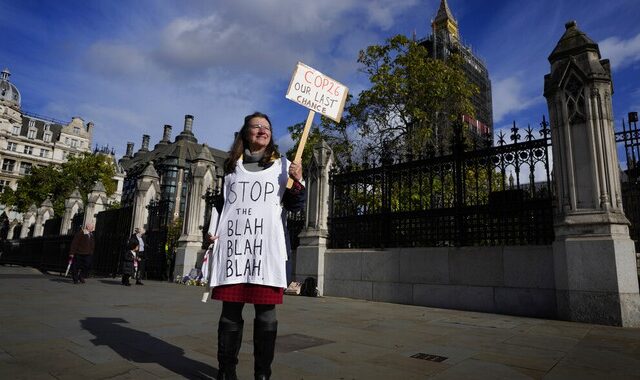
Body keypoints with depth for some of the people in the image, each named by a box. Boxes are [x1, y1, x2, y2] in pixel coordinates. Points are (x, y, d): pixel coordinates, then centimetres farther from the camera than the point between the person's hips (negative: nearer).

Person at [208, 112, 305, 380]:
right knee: (230, 313, 6)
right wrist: (212, 231, 9)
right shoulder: (232, 166, 18)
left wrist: (297, 183, -11)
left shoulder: (282, 164, 12)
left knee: (266, 316, 0)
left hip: (266, 247, -2)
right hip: (232, 246, 2)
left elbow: (295, 206, 8)